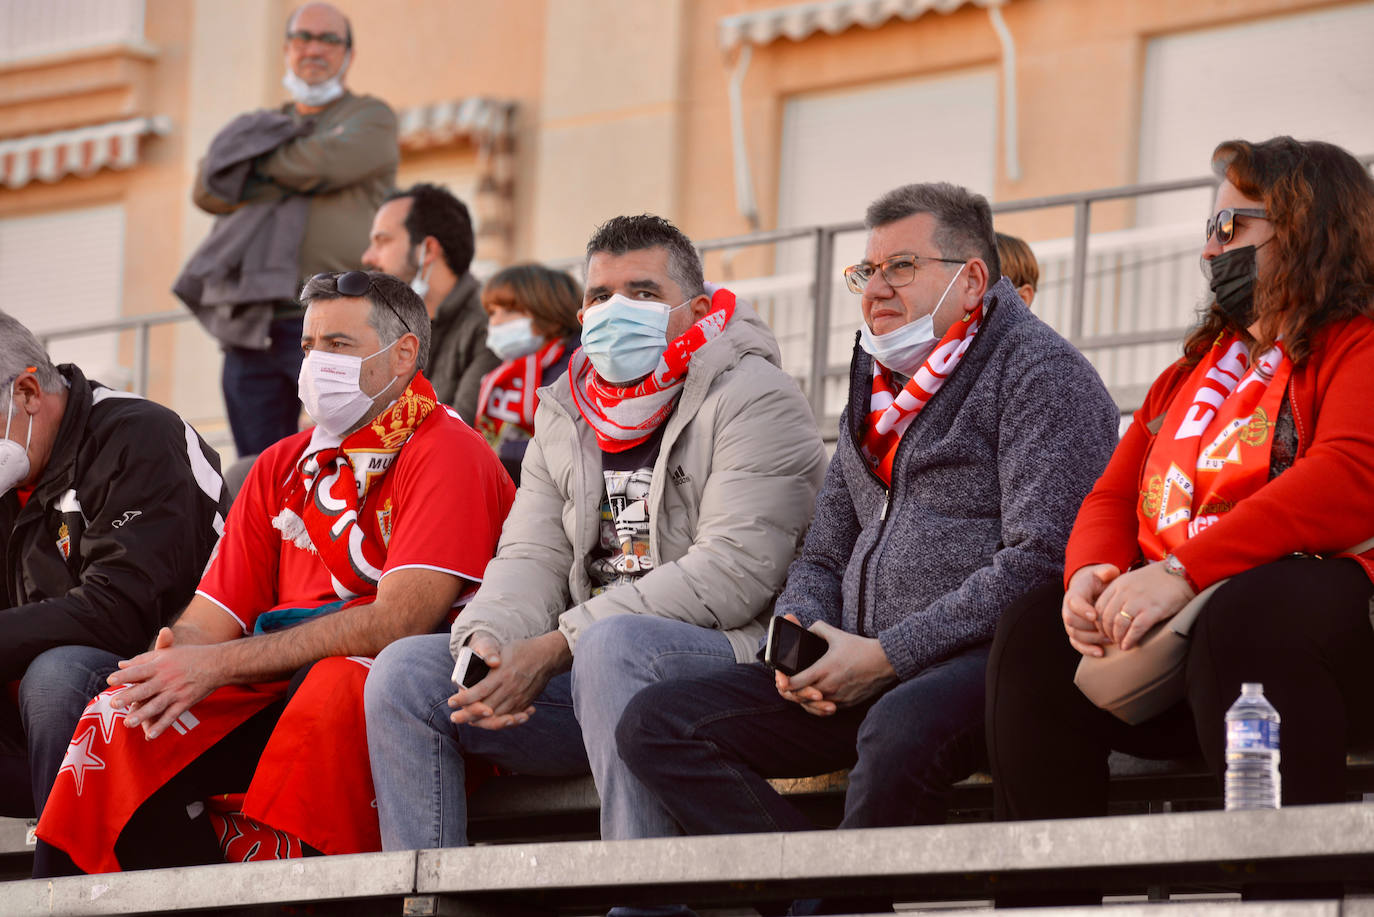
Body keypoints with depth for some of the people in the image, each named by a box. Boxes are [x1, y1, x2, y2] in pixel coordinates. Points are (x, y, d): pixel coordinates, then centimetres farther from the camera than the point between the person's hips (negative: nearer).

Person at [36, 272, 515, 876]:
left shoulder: (446, 452, -4)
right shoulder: (283, 467, 18)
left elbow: (399, 621, -17)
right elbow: (205, 623, 14)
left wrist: (223, 664, -20)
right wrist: (166, 665, -13)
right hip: (279, 686, 6)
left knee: (335, 686, -38)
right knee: (120, 723, -16)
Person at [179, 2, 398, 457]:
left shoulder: (371, 119, 10)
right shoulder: (264, 126, 25)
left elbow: (324, 163, -11)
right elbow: (209, 189, 9)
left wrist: (257, 165, 5)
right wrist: (285, 178, -4)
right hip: (252, 328, 5)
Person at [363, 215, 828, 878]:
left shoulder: (752, 399, -5)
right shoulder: (566, 415, 19)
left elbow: (731, 574, -17)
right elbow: (530, 558, 13)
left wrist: (556, 647, -19)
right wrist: (487, 639, -14)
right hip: (591, 670, 7)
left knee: (614, 643, -38)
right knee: (406, 670, -7)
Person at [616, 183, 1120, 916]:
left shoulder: (1040, 373, -2)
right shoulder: (878, 391, 23)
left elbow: (1040, 560, -15)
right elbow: (822, 559, 27)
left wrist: (886, 656, -16)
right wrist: (796, 639, 1)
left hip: (987, 662, -8)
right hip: (866, 675, 8)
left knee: (900, 728, -42)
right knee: (655, 724, -9)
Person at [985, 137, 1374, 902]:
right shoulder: (1194, 371, 27)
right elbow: (1113, 496, 22)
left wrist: (1181, 572, -25)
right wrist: (1090, 574, -5)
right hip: (1166, 636, 7)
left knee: (1247, 614, -38)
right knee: (1036, 633, -14)